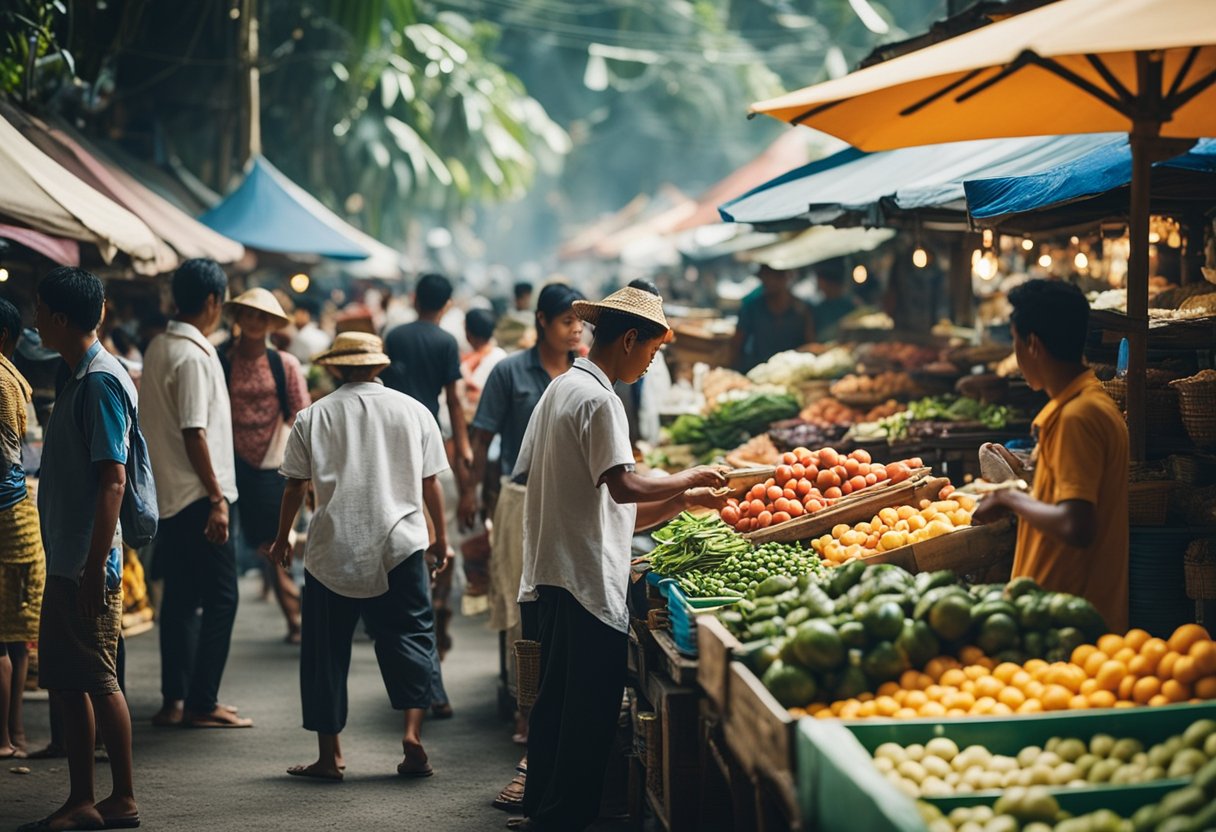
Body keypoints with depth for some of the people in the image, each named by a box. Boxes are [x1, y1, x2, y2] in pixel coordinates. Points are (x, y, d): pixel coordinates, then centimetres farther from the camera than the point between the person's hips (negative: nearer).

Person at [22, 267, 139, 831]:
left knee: (97, 681, -3)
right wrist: (71, 563, 19)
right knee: (64, 681, 11)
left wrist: (95, 567, -22)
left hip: (88, 563, -10)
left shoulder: (101, 381, -15)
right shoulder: (79, 378, 15)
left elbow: (113, 479, -20)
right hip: (64, 561, 10)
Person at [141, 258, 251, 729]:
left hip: (170, 495, 9)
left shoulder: (158, 348, 12)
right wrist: (216, 498, -18)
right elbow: (194, 433, -20)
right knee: (220, 599, -3)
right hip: (197, 495, -9)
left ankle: (174, 700, 14)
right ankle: (202, 704, 0)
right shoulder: (193, 355, -16)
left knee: (180, 597, 12)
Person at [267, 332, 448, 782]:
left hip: (333, 549, 0)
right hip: (401, 544, 0)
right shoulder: (413, 411, 4)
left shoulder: (313, 416, 3)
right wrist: (441, 538, 18)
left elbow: (295, 486, 6)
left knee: (326, 649, 7)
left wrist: (282, 537, 20)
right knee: (409, 635, 7)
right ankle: (413, 731, -11)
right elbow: (430, 483, 7)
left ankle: (329, 755, 9)